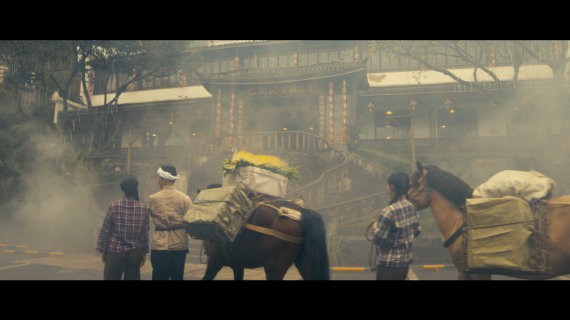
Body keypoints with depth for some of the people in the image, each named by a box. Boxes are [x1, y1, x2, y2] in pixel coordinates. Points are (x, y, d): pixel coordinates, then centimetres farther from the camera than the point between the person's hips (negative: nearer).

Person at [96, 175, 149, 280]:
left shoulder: (114, 206, -9)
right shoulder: (143, 209, -3)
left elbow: (105, 231, -4)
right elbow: (145, 234, 2)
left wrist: (103, 252, 6)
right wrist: (144, 253, 12)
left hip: (115, 253, -2)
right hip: (135, 253, 2)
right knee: (133, 278, 10)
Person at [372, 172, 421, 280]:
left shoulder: (389, 211, -24)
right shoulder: (411, 207, 0)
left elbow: (378, 240, -20)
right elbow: (417, 231, 12)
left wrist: (376, 227, -2)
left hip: (389, 264, -7)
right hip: (406, 261, 8)